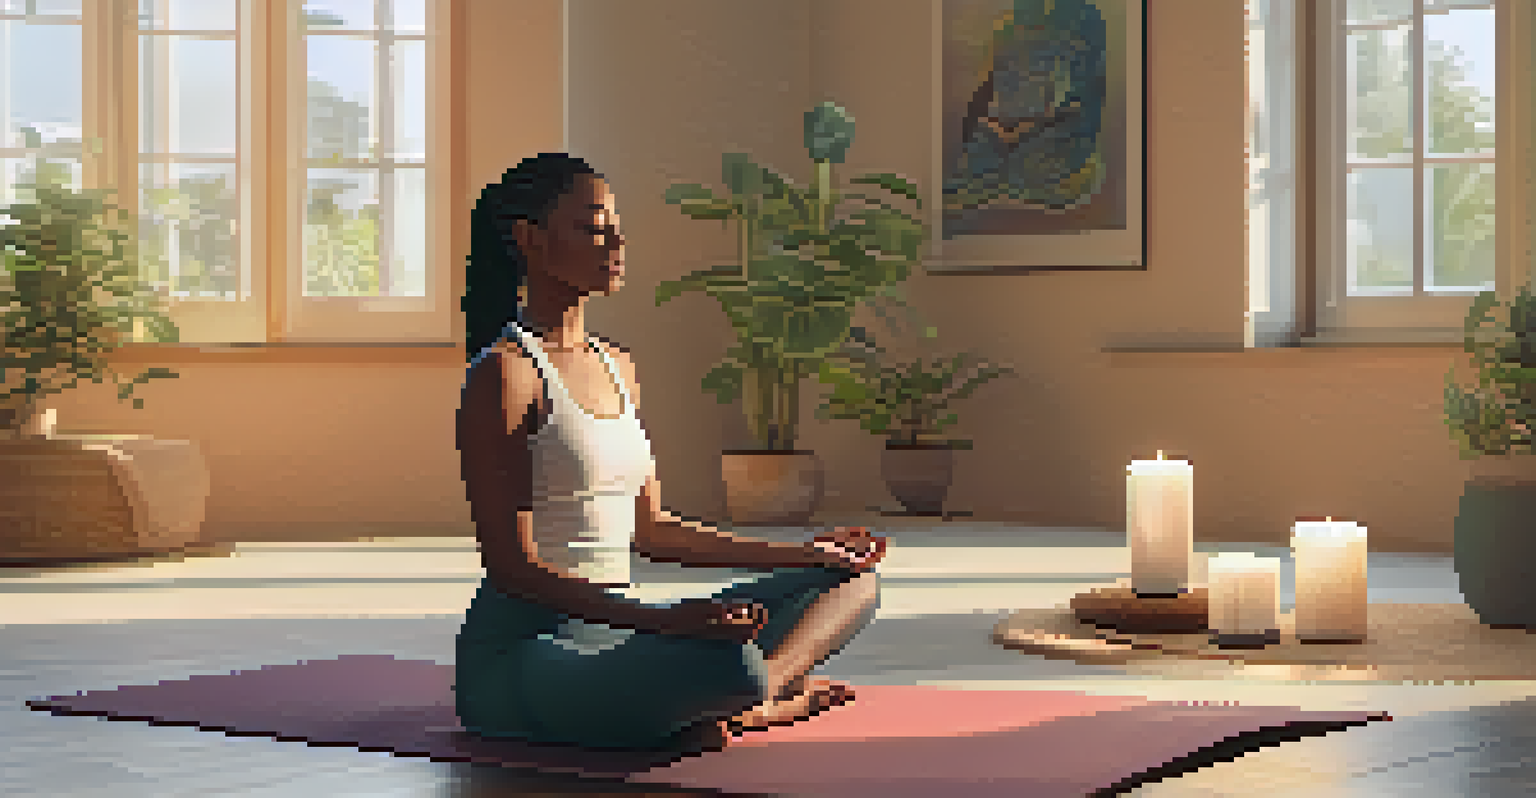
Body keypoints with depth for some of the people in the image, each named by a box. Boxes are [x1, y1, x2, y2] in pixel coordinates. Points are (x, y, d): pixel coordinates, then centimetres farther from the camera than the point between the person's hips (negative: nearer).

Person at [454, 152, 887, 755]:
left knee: (853, 582, 7)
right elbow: (511, 565, -17)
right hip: (519, 655, -9)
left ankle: (743, 705, -15)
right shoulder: (503, 373, -11)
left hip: (615, 635, 10)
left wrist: (802, 555, 21)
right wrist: (661, 620, -28)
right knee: (729, 664, -39)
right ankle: (771, 696, -7)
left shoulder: (617, 368, 16)